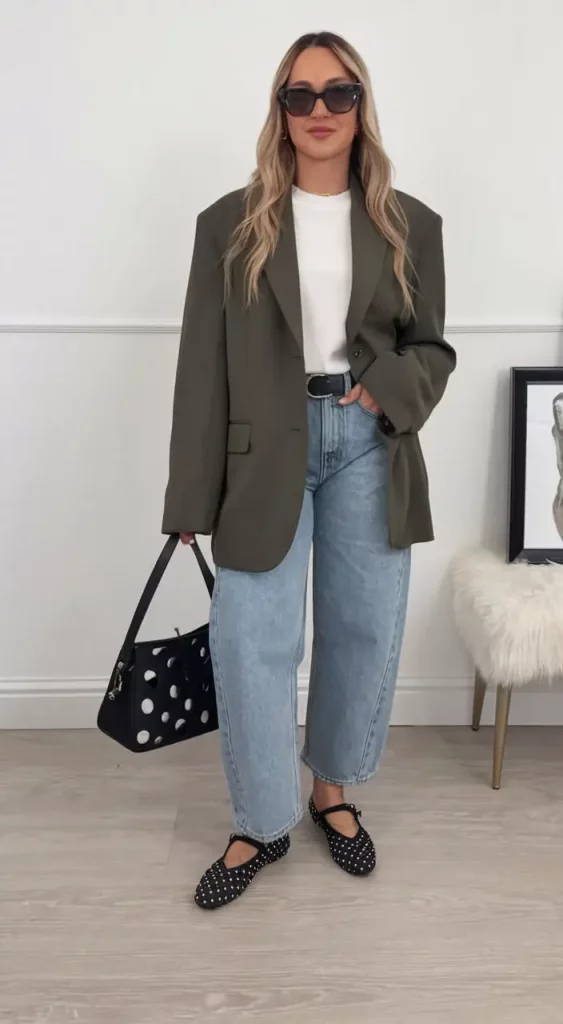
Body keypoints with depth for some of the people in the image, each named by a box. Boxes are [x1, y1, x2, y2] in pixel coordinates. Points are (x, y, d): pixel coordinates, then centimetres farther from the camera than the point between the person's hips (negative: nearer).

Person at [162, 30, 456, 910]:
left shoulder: (410, 226, 8)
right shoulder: (231, 224, 4)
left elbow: (433, 348, 12)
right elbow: (204, 363, 0)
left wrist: (393, 388, -13)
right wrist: (193, 495, -4)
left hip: (368, 445, 2)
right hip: (265, 449, -1)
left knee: (366, 631, 8)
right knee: (251, 640, -3)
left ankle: (333, 792, 33)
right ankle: (262, 823, 20)